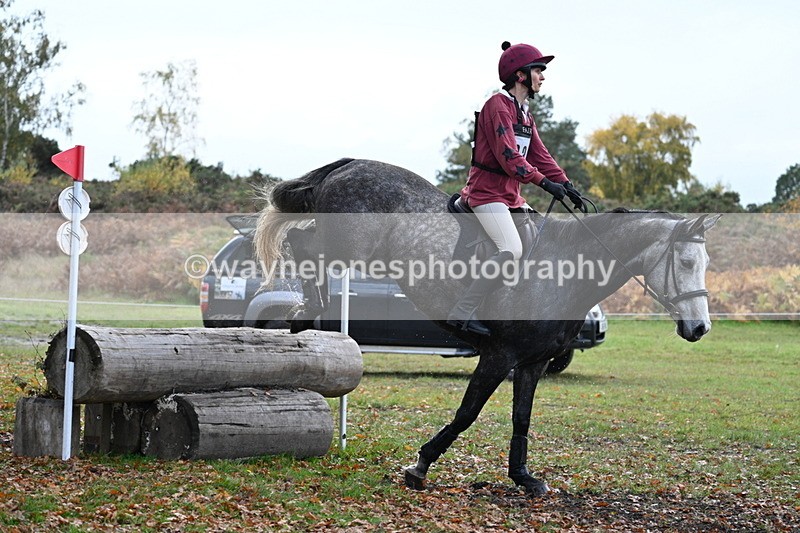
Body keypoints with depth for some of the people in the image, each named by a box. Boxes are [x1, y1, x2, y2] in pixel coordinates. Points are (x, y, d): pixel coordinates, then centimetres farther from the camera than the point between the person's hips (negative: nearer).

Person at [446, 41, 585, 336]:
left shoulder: (524, 113, 16)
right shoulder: (498, 105, -14)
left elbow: (539, 154, 13)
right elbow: (508, 156, -23)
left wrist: (565, 183, 2)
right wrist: (544, 182, -26)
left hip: (511, 195, 11)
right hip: (488, 191, -11)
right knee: (511, 249, -25)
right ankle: (462, 312, -24)